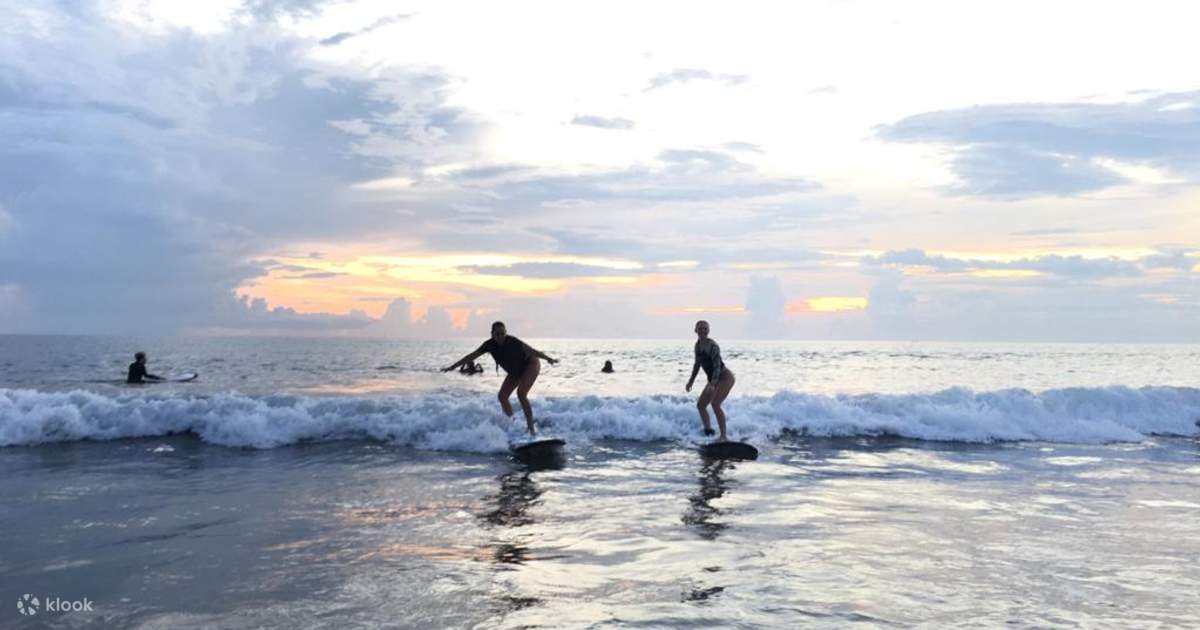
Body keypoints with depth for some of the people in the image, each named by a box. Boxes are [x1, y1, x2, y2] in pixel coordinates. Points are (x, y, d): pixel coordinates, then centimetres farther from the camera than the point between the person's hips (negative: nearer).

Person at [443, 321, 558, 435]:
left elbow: (532, 351, -34)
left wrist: (548, 359, -48)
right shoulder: (490, 345, -16)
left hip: (530, 365, -7)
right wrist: (452, 367, -6)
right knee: (502, 396, 0)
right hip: (515, 371, 7)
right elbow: (472, 356, -8)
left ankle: (531, 427, -19)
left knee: (521, 394, -25)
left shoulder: (513, 342, -31)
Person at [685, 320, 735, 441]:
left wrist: (712, 384, -39)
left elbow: (717, 366, -28)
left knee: (715, 404, -24)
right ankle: (708, 430, 28)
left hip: (725, 377, -9)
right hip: (714, 380, 9)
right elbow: (697, 364, 16)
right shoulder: (698, 345, 3)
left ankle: (724, 436, -20)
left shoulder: (712, 346, -21)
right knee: (700, 405, 11)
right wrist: (691, 380, 16)